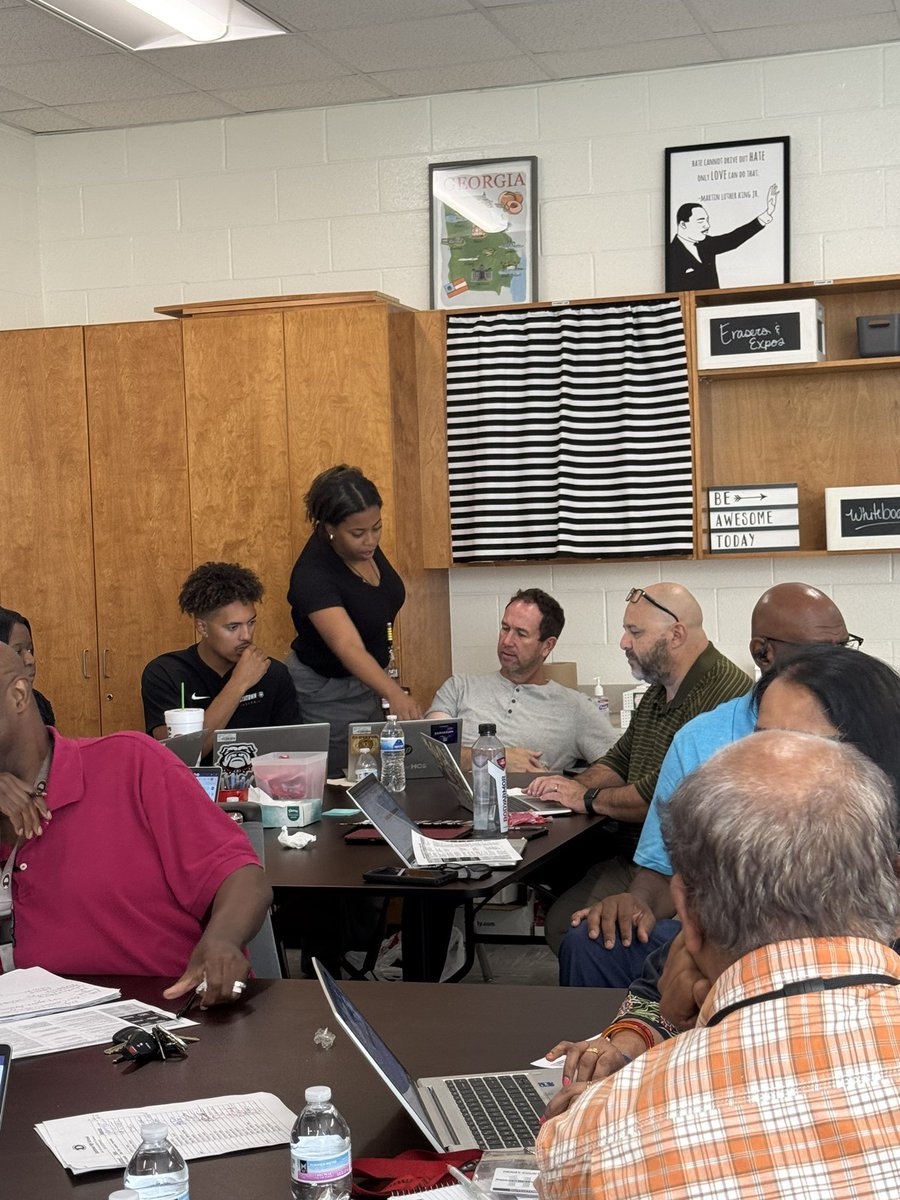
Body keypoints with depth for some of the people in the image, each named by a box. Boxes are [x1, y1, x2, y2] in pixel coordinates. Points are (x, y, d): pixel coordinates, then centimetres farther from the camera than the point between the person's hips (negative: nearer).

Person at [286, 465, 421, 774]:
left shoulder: (364, 543, -9)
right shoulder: (313, 575, -31)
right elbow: (349, 647, -43)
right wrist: (394, 694, -56)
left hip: (367, 680, 8)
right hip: (326, 694, -8)